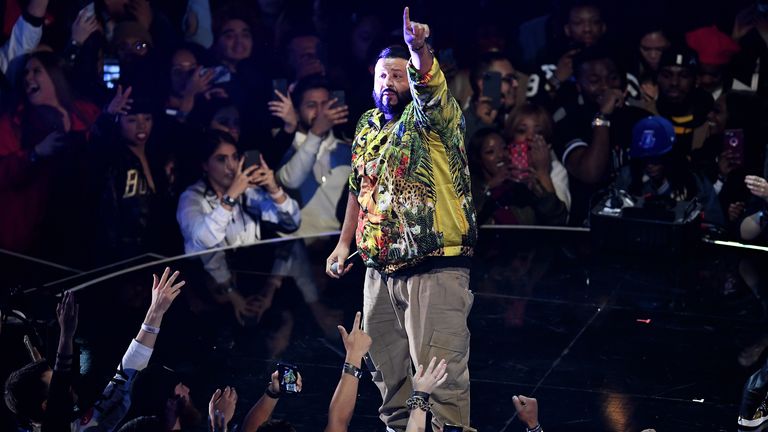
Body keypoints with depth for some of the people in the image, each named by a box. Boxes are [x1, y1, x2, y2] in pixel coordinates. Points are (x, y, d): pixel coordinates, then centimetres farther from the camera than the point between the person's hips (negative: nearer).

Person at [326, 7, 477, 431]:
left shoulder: (430, 117, -6)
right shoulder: (368, 126, 13)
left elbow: (429, 88, -30)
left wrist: (418, 50, -49)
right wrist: (344, 243, 20)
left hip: (435, 265, -7)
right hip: (381, 267, 7)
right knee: (387, 368, 15)